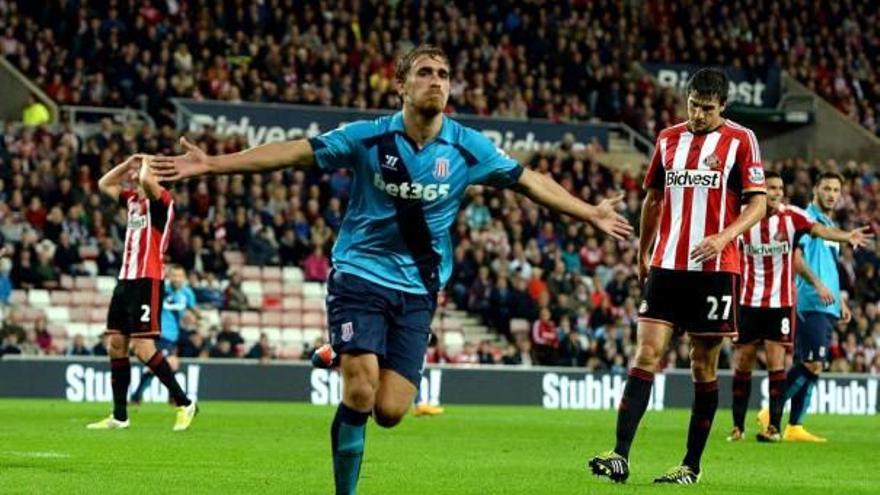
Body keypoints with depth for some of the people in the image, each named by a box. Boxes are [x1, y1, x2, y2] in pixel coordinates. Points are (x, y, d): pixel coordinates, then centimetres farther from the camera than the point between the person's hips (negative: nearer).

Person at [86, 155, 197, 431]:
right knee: (116, 344, 7)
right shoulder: (132, 198, 15)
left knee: (143, 348, -14)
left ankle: (184, 404, -4)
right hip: (126, 279, 9)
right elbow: (104, 184, 27)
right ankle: (119, 416, 13)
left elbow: (146, 181, -31)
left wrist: (145, 163, -9)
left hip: (147, 281, -9)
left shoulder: (161, 199, -10)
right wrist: (128, 162, 14)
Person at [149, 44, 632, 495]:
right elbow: (293, 152, -9)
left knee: (390, 411, -8)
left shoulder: (467, 148, -2)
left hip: (417, 290, 2)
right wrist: (211, 163, -14)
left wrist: (592, 214, 10)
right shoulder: (368, 137, -8)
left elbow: (531, 182, 9)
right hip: (360, 276, -2)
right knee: (360, 393, -19)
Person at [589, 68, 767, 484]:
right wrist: (643, 253, 23)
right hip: (666, 265, 3)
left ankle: (691, 465, 11)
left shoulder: (740, 140, -1)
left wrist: (724, 237, -20)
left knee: (704, 367, 3)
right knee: (646, 353, -8)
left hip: (715, 268, -3)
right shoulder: (668, 139, 11)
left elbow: (757, 203, -4)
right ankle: (620, 456, -15)